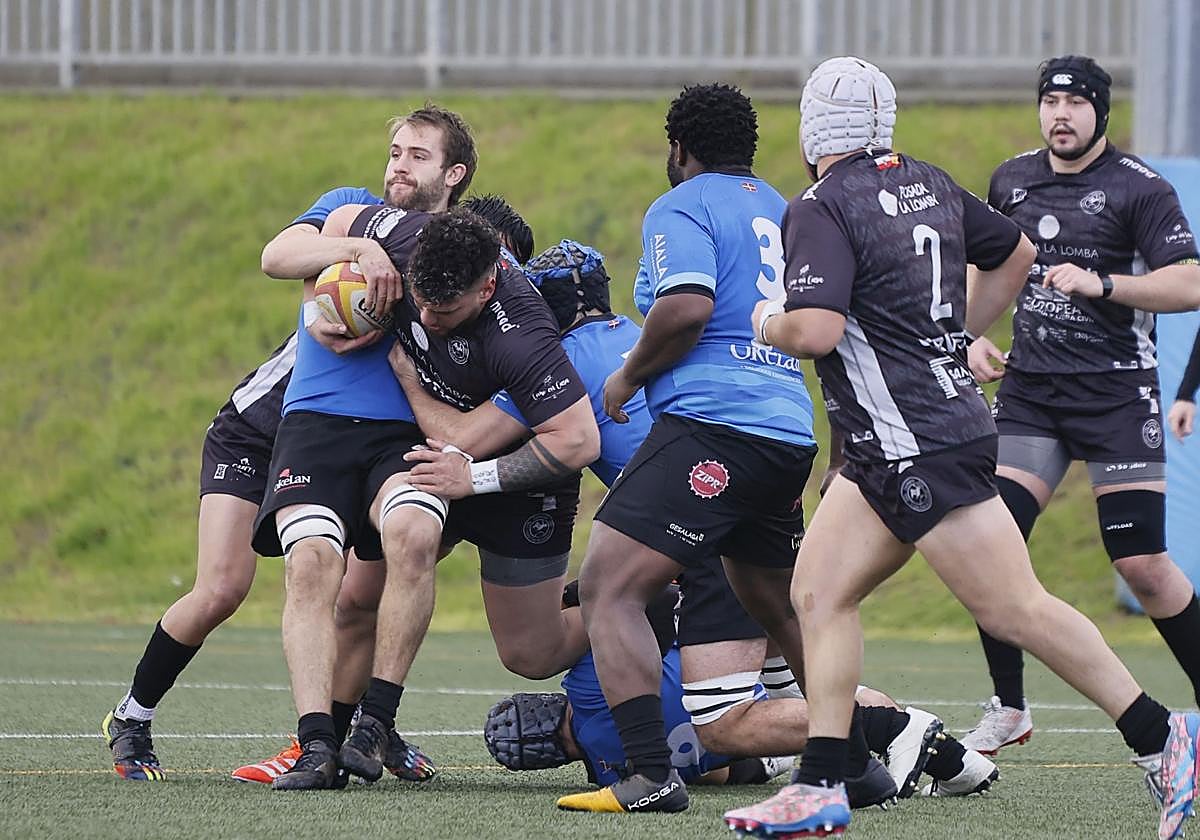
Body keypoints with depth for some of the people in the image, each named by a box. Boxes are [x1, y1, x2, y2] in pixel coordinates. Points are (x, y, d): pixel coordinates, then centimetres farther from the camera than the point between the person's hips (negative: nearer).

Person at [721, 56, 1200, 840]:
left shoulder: (822, 212, -15)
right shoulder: (928, 184, 11)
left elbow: (816, 331, -27)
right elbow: (1015, 254, 24)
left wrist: (770, 321, -5)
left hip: (921, 451, -10)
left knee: (1015, 610, -6)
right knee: (819, 593, 7)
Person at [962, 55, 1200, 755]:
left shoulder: (1139, 188, -6)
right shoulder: (1011, 181, 10)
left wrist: (1101, 284, -23)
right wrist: (975, 336, 13)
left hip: (1118, 391, -4)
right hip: (1031, 387, 5)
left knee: (1143, 564, -9)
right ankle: (1009, 710, 6)